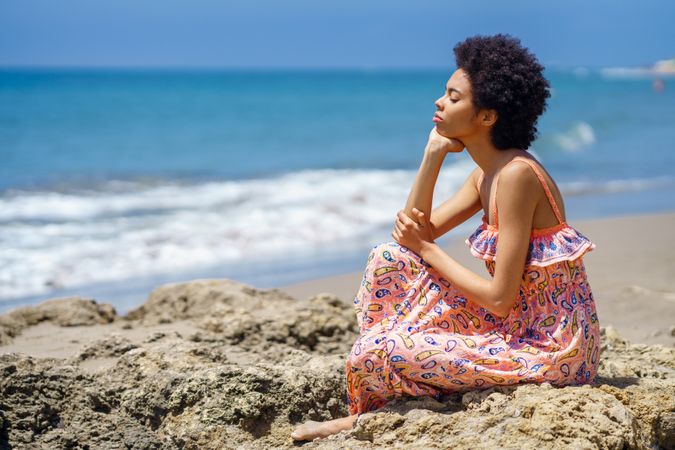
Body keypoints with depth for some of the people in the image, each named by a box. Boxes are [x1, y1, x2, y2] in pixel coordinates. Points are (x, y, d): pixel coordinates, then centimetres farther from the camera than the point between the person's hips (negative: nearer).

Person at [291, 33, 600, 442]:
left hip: (552, 349, -9)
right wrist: (433, 153, -3)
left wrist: (427, 250, -10)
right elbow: (419, 233, 6)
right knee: (391, 259, 4)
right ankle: (370, 413, 9)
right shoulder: (487, 174, 6)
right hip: (520, 326, 9)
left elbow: (500, 298, -23)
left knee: (376, 353, -18)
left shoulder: (516, 175, -22)